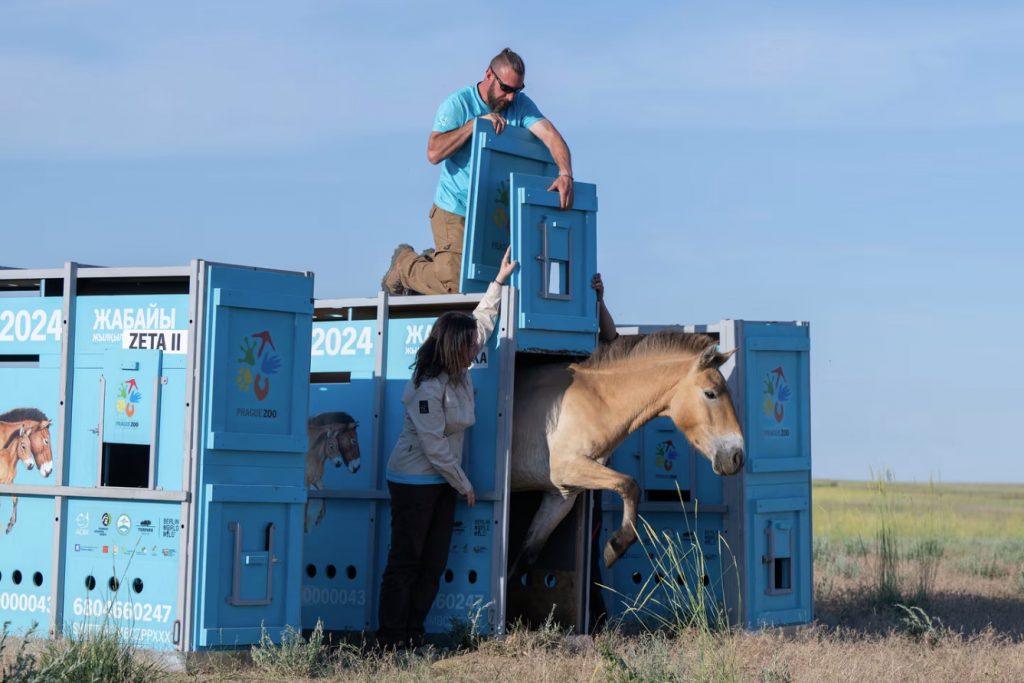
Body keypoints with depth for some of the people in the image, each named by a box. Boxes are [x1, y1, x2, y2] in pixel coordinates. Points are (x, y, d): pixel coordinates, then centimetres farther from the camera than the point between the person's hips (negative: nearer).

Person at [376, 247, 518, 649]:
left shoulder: (460, 374, 3)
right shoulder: (428, 388, -22)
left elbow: (481, 325, 18)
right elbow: (434, 446, -22)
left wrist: (499, 281, 19)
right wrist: (464, 485, -13)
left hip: (442, 482, 9)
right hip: (414, 482, -9)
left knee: (434, 563, 6)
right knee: (405, 562, -5)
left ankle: (414, 633, 10)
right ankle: (391, 639, -2)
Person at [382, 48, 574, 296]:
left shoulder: (521, 106, -2)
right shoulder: (458, 104, -12)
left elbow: (551, 136, -17)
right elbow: (434, 153, -23)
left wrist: (565, 174, -35)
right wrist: (475, 123, -26)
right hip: (455, 212, -5)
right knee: (454, 284, -11)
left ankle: (433, 261, 37)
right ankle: (404, 262, 19)